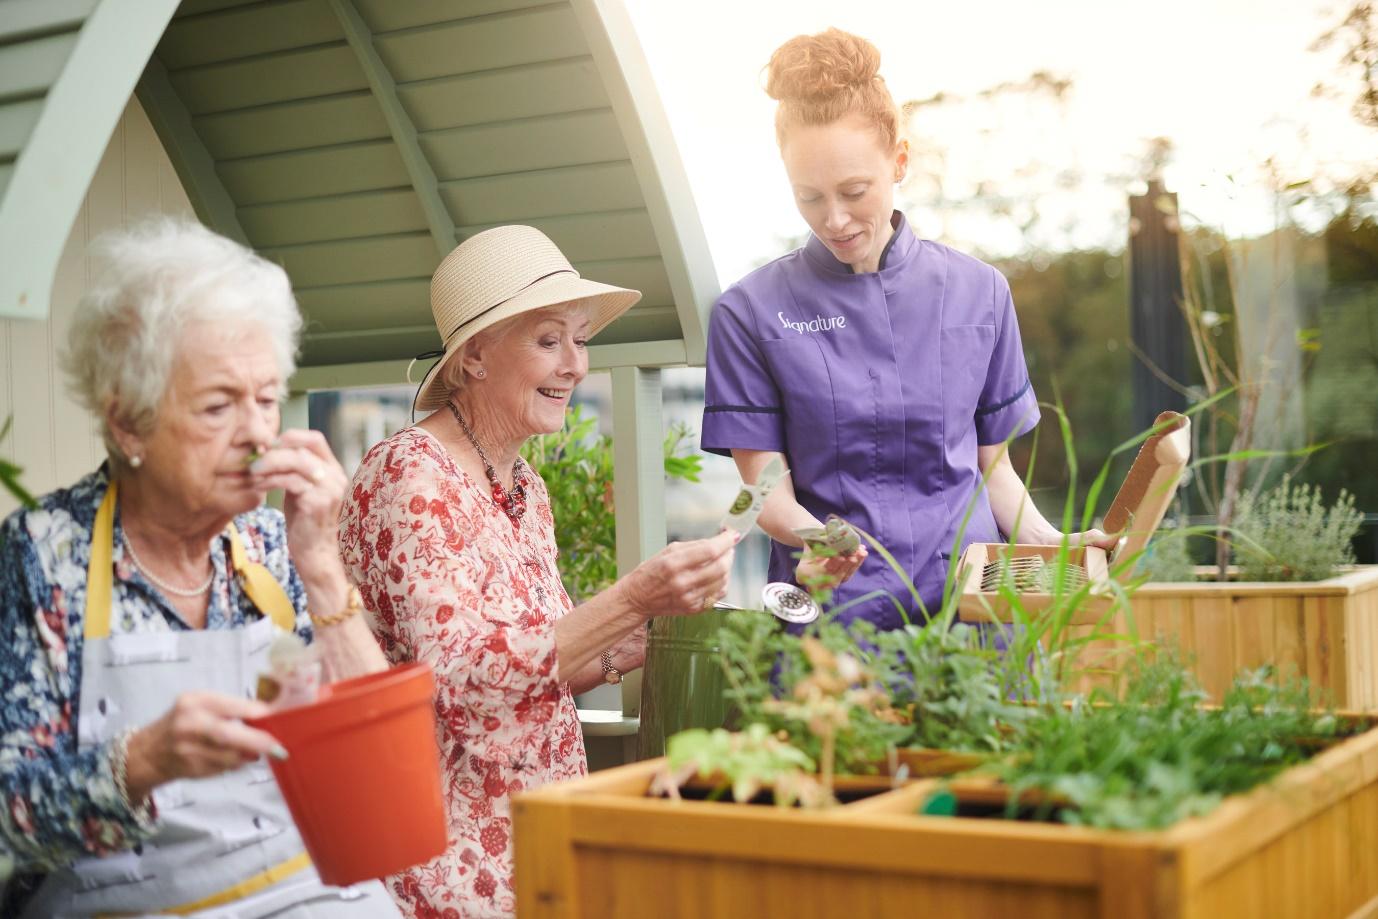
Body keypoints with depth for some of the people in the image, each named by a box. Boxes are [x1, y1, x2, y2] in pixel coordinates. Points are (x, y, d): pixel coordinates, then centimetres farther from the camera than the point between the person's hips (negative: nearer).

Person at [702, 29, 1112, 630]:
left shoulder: (979, 293, 9)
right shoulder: (752, 312, 2)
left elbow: (992, 464, 14)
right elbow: (767, 490, -1)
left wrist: (1045, 539, -3)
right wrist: (815, 540, -21)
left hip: (970, 597, 2)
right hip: (831, 610, -1)